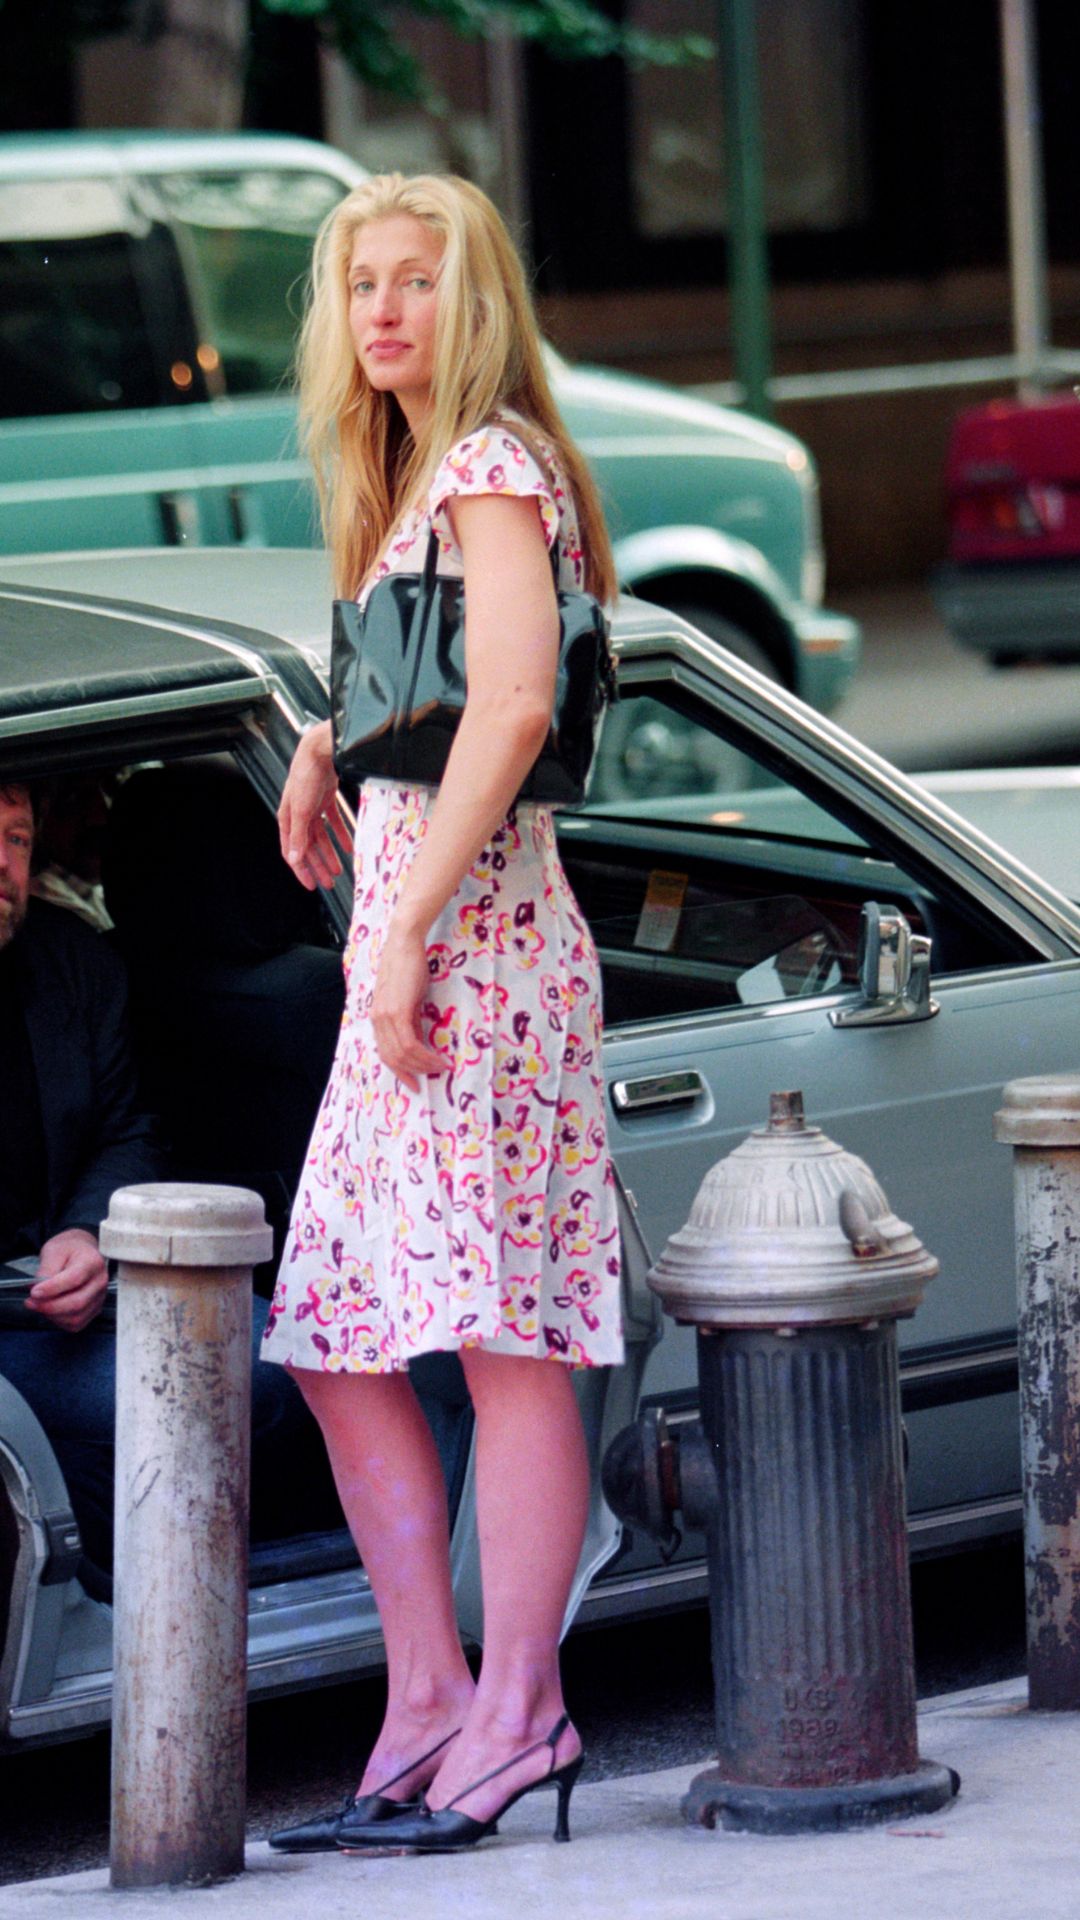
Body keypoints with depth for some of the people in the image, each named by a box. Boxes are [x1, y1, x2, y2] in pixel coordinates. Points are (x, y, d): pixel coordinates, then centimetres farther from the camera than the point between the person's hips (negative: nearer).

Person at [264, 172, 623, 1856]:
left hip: (476, 932, -10)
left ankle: (517, 1712, -8)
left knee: (506, 1334, -9)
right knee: (340, 1346, 8)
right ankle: (426, 1704, 11)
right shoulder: (408, 482, 21)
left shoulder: (493, 464, -7)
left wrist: (409, 926, -22)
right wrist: (320, 750, 22)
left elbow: (513, 702, -20)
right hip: (406, 943, 10)